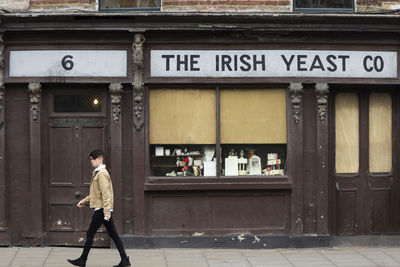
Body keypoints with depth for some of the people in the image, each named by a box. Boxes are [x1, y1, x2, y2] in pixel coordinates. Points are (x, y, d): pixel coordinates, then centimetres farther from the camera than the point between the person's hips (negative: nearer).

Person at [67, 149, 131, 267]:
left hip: (101, 209, -10)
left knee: (90, 234, -1)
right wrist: (84, 201, 23)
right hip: (105, 210, 10)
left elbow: (105, 193, -21)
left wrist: (106, 211, -25)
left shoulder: (101, 173, -13)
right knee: (113, 234, 7)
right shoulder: (97, 173, 19)